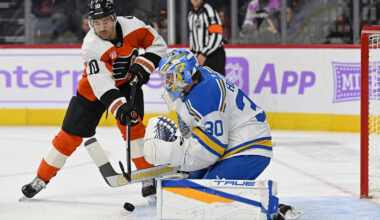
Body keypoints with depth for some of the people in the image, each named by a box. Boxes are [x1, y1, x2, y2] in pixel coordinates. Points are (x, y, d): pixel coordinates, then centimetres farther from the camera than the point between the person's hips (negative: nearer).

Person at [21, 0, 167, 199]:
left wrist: (143, 64, -21)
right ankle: (42, 177, 11)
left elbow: (158, 44, -6)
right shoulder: (91, 46, -30)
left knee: (132, 123, -20)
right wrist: (119, 106, -52)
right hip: (94, 89, -2)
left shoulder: (131, 25, -20)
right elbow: (102, 84, -39)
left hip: (127, 82, 2)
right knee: (71, 133, -1)